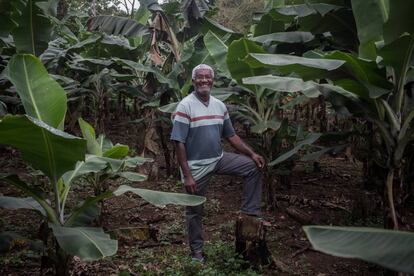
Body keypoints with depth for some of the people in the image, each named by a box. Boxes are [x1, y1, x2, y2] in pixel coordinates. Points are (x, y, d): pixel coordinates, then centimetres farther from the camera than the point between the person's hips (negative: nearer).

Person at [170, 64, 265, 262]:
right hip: (196, 166, -6)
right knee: (195, 210, 8)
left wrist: (251, 153, 1)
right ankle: (196, 250, 27)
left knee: (253, 166, 0)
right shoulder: (185, 106, -16)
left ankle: (250, 212, 8)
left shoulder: (220, 105, 3)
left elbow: (231, 135, 11)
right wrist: (187, 175, -22)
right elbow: (179, 143, -19)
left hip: (219, 159, 6)